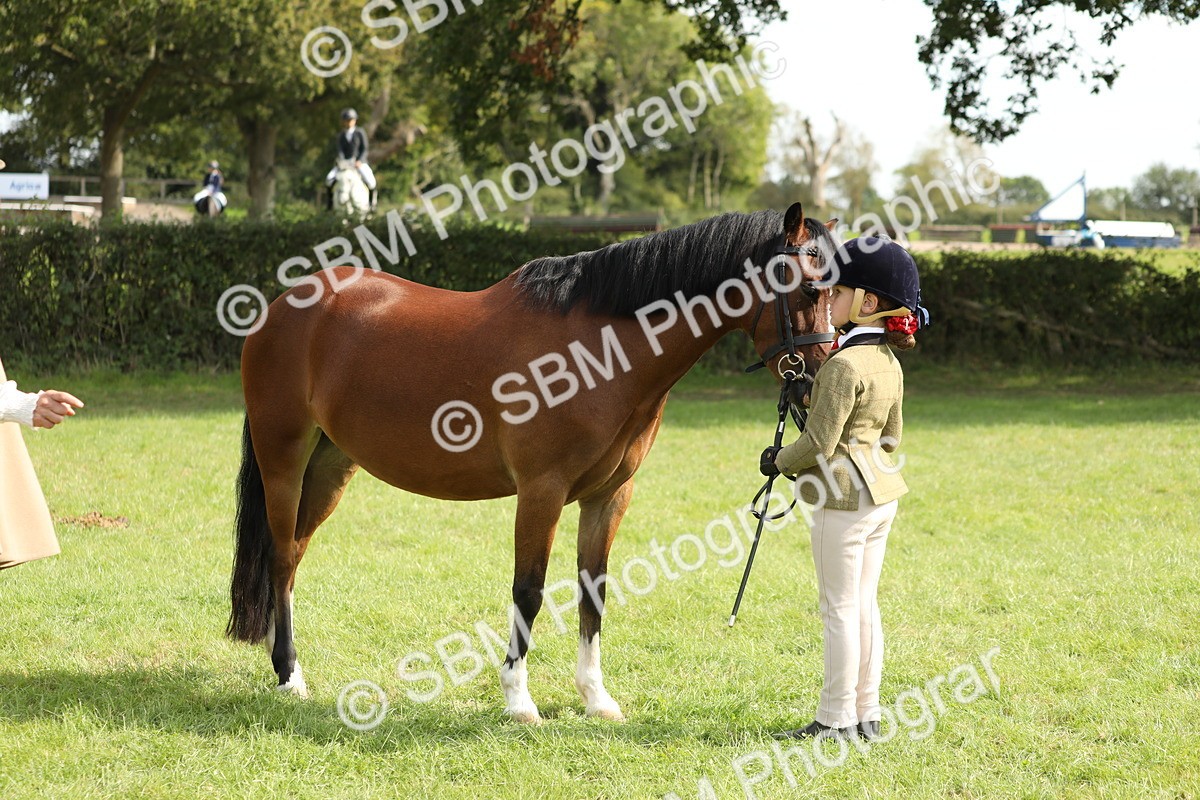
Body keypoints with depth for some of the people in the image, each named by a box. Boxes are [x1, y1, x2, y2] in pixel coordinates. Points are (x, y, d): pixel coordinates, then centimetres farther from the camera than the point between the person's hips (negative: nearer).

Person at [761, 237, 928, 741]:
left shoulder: (843, 365, -20)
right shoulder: (890, 363, 8)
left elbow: (819, 443, -19)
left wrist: (778, 461, -3)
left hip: (843, 497, -9)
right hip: (882, 490, 9)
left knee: (839, 608, -2)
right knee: (864, 605, 13)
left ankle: (836, 720, 3)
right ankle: (866, 714, 18)